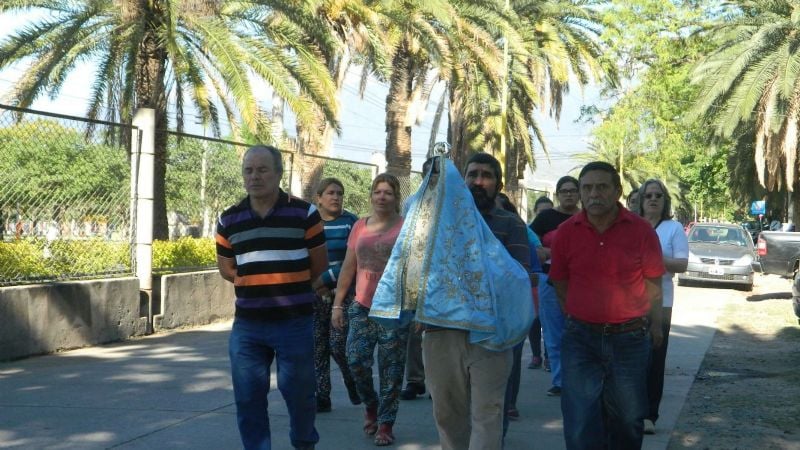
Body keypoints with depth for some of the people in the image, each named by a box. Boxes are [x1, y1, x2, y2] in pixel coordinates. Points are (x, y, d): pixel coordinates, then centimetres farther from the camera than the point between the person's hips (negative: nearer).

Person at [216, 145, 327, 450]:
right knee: (248, 398, 4)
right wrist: (259, 283, 5)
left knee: (298, 392, 8)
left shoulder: (304, 213, -4)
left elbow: (319, 265, 3)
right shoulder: (229, 220, 5)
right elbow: (227, 269, 14)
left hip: (295, 322, -2)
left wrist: (288, 283, 7)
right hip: (247, 325, 3)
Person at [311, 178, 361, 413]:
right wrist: (312, 284, -9)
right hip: (314, 295, 3)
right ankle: (322, 397, 10)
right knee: (317, 347, 2)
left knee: (338, 345, -8)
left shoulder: (350, 222, 0)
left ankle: (353, 382, 20)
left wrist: (326, 280, -16)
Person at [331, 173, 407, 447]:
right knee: (356, 361, -6)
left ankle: (385, 424, 12)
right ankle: (370, 405, 22)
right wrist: (338, 304, 10)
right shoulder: (359, 227, 10)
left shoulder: (406, 227, -2)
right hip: (362, 307, 3)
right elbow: (348, 268, 14)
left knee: (391, 370, 0)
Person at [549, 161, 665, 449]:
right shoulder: (566, 232, -3)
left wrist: (655, 325, 8)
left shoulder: (641, 231, -7)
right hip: (580, 339, 0)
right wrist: (578, 319, 10)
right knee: (581, 427, -3)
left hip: (629, 339, 0)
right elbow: (560, 285, 8)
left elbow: (653, 286, 2)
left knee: (627, 422, 14)